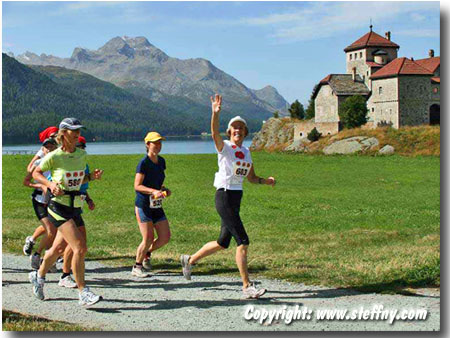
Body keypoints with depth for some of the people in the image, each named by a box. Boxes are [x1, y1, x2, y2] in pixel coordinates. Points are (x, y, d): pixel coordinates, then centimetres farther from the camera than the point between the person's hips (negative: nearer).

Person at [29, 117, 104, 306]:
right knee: (80, 247, -17)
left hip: (75, 207, 6)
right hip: (59, 207, -6)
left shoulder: (82, 155, 6)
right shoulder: (53, 157, -10)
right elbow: (36, 173, 4)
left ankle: (38, 276, 42)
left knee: (58, 248, 17)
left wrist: (92, 177, -1)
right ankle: (83, 293, -11)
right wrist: (50, 184, -13)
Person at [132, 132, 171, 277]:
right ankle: (137, 267, 11)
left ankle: (146, 253, 28)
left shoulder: (161, 161, 10)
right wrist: (153, 191, -27)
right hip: (143, 205, -7)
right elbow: (137, 186, -15)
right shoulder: (144, 163, -12)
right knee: (148, 238, -7)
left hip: (157, 206, 7)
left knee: (165, 238, 3)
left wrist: (164, 190, 1)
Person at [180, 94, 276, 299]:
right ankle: (247, 286, -7)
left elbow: (251, 177, 23)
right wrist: (215, 113, -43)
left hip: (236, 198, 8)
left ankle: (190, 260, 37)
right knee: (243, 241, -13)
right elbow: (215, 133, -27)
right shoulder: (224, 147, -6)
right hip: (224, 197, -8)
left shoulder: (246, 152, 14)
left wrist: (265, 181, 4)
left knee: (223, 243, 16)